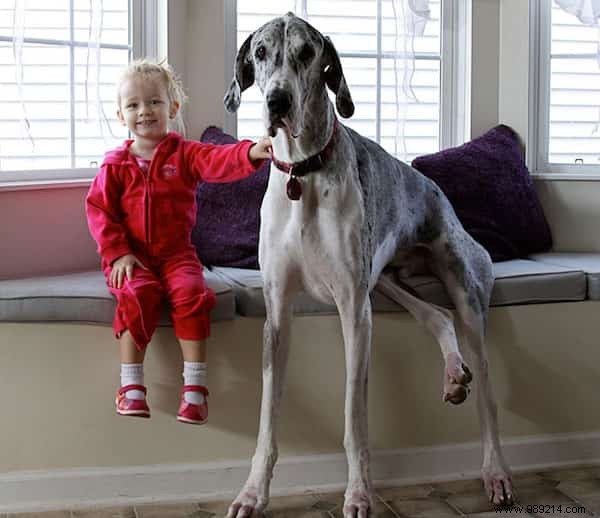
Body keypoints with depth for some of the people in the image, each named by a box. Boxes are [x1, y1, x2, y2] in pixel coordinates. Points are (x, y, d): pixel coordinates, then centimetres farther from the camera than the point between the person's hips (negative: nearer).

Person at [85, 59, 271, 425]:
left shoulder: (185, 153, 4)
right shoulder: (115, 165, 5)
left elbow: (218, 160, -16)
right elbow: (98, 209, 2)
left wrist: (250, 152, -39)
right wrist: (118, 253, -11)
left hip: (176, 253, 0)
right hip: (131, 257, 0)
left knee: (191, 292, -27)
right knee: (138, 295, -30)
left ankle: (195, 387, -24)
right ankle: (132, 387, -22)